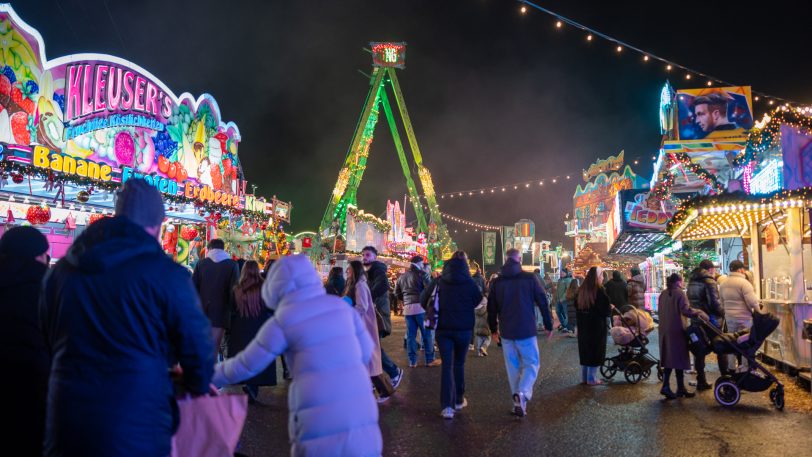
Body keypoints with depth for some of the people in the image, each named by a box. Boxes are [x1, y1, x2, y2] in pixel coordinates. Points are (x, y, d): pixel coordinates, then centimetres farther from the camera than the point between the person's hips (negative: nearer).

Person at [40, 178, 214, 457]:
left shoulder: (61, 270, 6)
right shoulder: (166, 274, -13)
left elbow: (49, 341, 18)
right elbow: (197, 347, -7)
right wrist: (197, 386, 14)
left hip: (65, 425, 5)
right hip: (136, 429, -4)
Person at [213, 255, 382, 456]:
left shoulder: (283, 321, -3)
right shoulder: (341, 306, 8)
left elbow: (246, 365, 6)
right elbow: (366, 352, 15)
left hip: (320, 420, -3)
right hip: (360, 411, 4)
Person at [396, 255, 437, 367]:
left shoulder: (402, 276, 16)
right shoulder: (421, 274, -3)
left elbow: (397, 292, 18)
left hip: (407, 308, 6)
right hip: (420, 306, -5)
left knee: (410, 335, 7)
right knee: (427, 333, 3)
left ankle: (412, 361, 8)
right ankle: (430, 360, 6)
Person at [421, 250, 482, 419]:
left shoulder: (438, 282, -4)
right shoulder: (469, 282, -8)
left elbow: (424, 300, 1)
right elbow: (478, 301, 4)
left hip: (443, 328, 0)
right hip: (463, 328, 0)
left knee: (446, 365, 2)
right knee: (459, 364, 16)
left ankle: (447, 405, -7)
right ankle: (458, 400, 26)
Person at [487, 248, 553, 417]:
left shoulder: (496, 282, 2)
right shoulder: (530, 278, -7)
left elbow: (491, 308, 9)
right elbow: (543, 302, -4)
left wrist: (494, 328, 21)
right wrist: (548, 324, 7)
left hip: (506, 332, 3)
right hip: (526, 330, -3)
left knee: (513, 367, 14)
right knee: (531, 363, 7)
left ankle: (518, 402, 15)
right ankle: (522, 393, -16)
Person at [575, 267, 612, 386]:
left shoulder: (581, 290, 4)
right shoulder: (599, 290, -16)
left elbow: (576, 305, 15)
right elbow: (605, 310, -17)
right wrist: (611, 308, 3)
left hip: (583, 325, 7)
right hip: (597, 326, -7)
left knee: (585, 349, 14)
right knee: (595, 350, 3)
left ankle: (584, 377, 20)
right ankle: (592, 378, 6)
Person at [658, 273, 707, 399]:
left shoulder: (663, 294, 11)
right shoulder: (679, 293, -10)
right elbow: (685, 310, -21)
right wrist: (700, 313, -11)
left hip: (664, 330, 7)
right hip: (677, 330, -7)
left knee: (669, 358, 11)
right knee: (679, 359, 3)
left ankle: (666, 386, 4)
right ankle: (680, 388, 10)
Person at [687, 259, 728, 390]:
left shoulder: (692, 281, 11)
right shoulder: (709, 281, -13)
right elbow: (715, 302, -19)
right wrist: (722, 313, -3)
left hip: (696, 320, 6)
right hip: (710, 320, -6)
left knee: (699, 351, 9)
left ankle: (701, 381, 13)